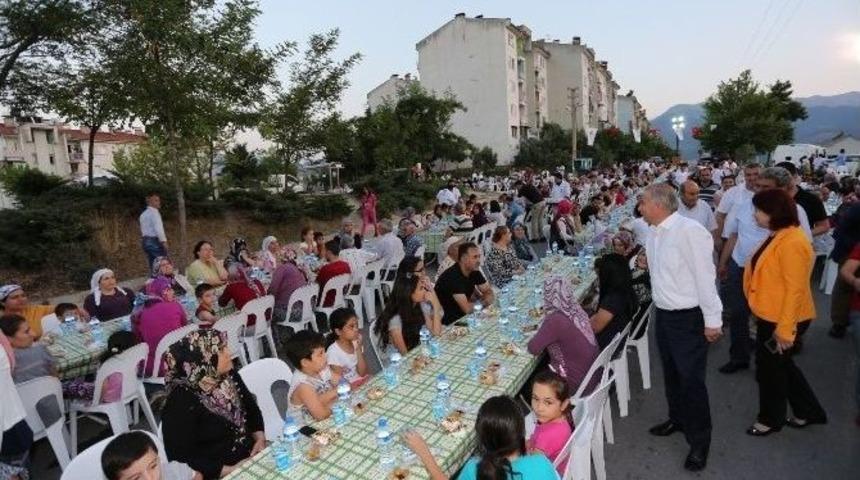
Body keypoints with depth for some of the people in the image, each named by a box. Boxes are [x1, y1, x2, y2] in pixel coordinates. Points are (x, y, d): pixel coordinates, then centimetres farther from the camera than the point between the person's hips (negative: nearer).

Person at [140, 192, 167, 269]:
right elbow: (158, 228, -19)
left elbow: (143, 231, 20)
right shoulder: (154, 212, -8)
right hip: (155, 241, -9)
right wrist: (164, 241, -21)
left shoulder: (143, 214, 20)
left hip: (145, 241, 9)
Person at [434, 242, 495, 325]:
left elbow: (489, 293, 4)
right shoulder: (452, 276, -27)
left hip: (463, 316, 8)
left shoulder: (474, 271, -2)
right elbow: (467, 309, -30)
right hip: (447, 323, -8)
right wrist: (482, 303, -11)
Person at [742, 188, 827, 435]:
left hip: (779, 318, -9)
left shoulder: (792, 243, -23)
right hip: (768, 314, 9)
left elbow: (795, 289, -24)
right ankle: (809, 411, 40)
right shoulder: (776, 236, 7)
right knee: (781, 365, 22)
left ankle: (771, 418, 29)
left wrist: (784, 329, -21)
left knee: (770, 368, 9)